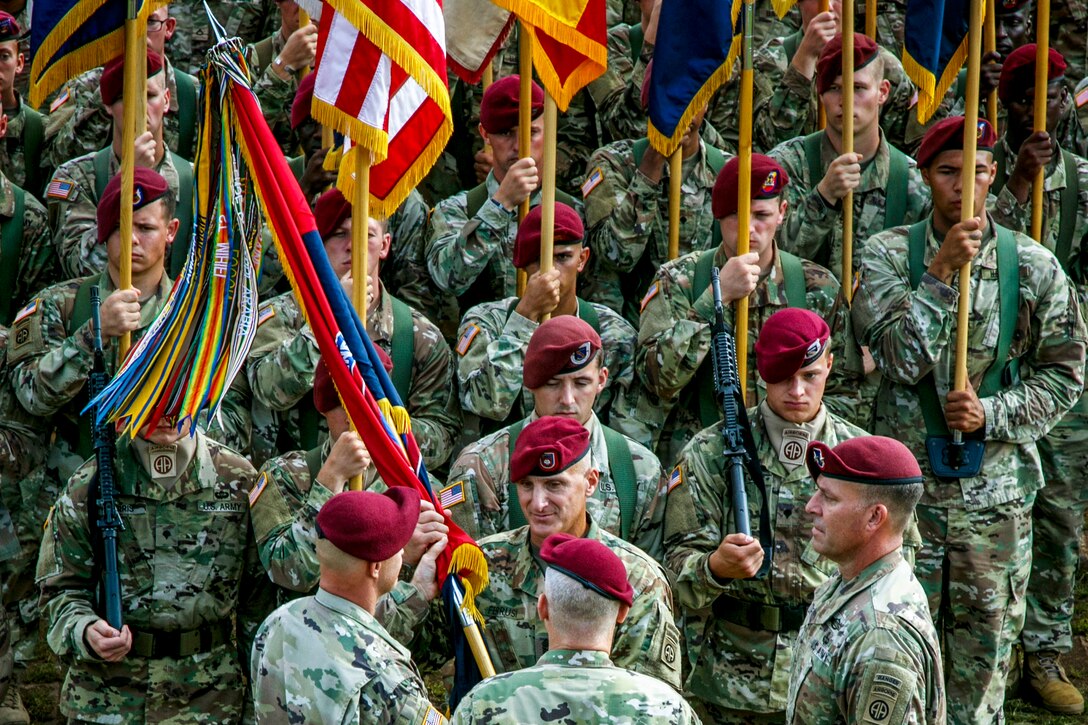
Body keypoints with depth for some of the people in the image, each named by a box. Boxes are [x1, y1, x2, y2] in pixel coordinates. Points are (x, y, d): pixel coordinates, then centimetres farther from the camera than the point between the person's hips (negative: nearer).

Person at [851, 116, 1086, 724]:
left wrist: (993, 415, -12)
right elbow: (898, 358, -15)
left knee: (985, 649, 8)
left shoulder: (1033, 267, 0)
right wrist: (940, 272, -21)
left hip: (996, 492, 1)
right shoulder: (887, 255, -3)